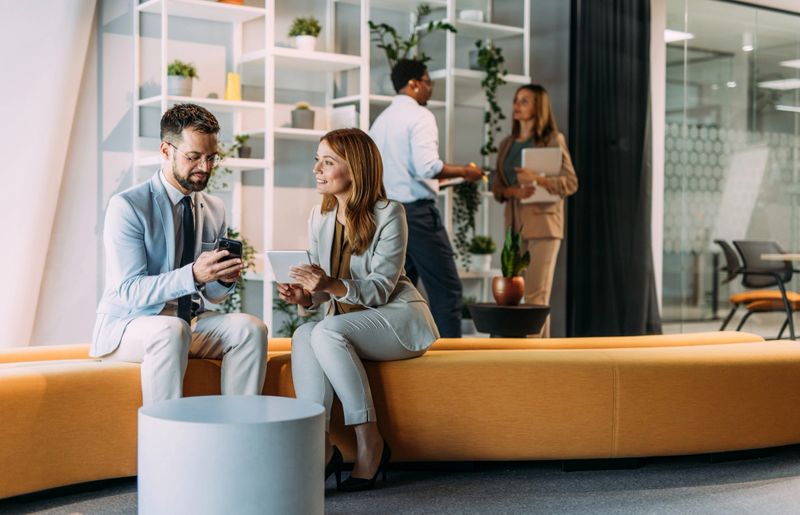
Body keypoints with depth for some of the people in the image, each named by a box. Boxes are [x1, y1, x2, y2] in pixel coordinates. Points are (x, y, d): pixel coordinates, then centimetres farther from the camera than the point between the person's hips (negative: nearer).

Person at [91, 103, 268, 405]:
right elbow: (130, 292, -19)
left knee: (251, 328, -21)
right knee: (171, 330, -37)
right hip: (127, 323, -5)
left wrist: (225, 279, -13)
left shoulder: (214, 209, 8)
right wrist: (193, 275, -33)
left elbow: (213, 294, 12)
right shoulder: (126, 206, -12)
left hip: (190, 322, 6)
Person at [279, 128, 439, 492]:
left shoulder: (388, 213, -12)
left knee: (327, 332, -33)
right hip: (346, 320, 5)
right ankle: (320, 446, -32)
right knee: (302, 335, -28)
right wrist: (305, 297, -13)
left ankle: (370, 440, -24)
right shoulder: (319, 216, 5)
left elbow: (380, 288, -17)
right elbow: (322, 291, 10)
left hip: (398, 317, -5)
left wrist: (332, 285, -33)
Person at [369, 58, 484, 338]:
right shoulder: (420, 116, -8)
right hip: (417, 210, -8)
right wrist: (464, 172, -8)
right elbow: (427, 167, -21)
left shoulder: (380, 121, 15)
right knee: (446, 290, -5)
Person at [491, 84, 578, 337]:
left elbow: (570, 183, -5)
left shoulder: (553, 140, 0)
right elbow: (496, 186, 14)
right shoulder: (506, 145, 16)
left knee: (536, 294, -9)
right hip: (515, 223, 6)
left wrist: (537, 179, -20)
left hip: (543, 223, -6)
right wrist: (512, 191, -8)